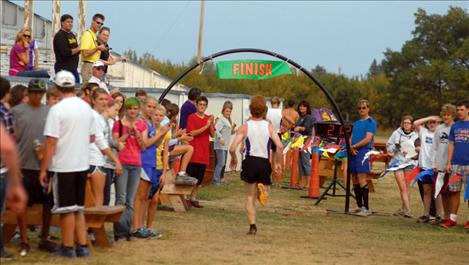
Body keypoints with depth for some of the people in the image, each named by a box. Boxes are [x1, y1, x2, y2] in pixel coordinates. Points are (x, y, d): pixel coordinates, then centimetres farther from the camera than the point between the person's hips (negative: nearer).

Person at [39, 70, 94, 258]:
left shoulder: (57, 109, -15)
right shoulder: (86, 108, 6)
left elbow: (51, 142, -17)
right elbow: (92, 137, 15)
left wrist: (43, 169, -11)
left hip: (63, 165, -6)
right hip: (82, 164, 6)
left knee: (67, 208, 3)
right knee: (78, 207, 14)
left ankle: (68, 247, 10)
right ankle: (82, 246, 13)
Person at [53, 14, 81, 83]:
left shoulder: (72, 35, 17)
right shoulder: (59, 36, -11)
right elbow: (65, 52, -20)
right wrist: (78, 49, -11)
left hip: (73, 68, 9)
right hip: (63, 69, -9)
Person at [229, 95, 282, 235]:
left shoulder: (245, 127, -2)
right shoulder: (269, 126, 1)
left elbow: (232, 149, -9)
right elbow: (280, 146, -11)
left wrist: (234, 159, 12)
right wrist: (278, 163, 2)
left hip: (250, 162, -1)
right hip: (264, 163, 1)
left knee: (250, 197, 10)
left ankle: (252, 226, 1)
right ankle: (262, 188, -17)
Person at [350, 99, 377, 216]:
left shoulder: (371, 122, -3)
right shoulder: (356, 123, 20)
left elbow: (368, 139, -13)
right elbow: (351, 138, 15)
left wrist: (354, 146, -9)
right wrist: (350, 147, -6)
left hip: (364, 151, -8)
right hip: (354, 152, 8)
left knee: (361, 179, -13)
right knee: (354, 179, 7)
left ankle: (366, 208, -12)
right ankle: (359, 206, 15)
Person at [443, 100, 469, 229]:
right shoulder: (455, 126, 11)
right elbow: (451, 145, 13)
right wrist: (449, 162, 6)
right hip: (455, 164, 4)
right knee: (454, 191, 5)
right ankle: (452, 219, 11)